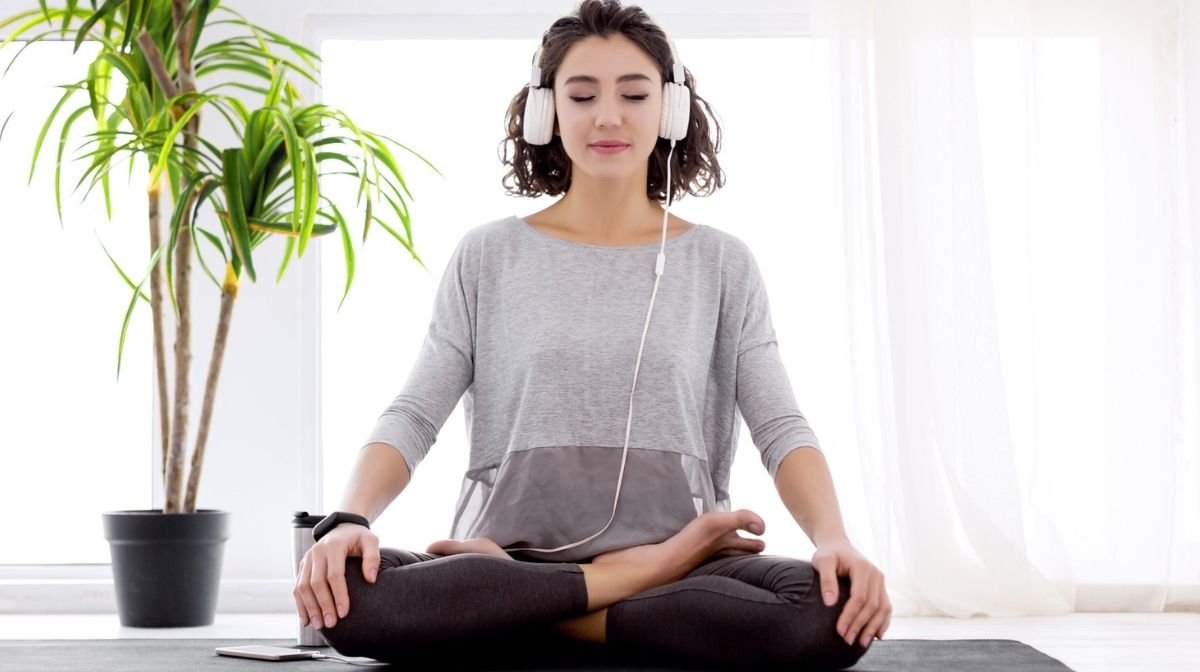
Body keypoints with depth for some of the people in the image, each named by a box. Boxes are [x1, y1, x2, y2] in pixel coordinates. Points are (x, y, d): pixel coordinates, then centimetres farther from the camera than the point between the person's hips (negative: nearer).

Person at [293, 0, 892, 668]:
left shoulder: (720, 262, 9)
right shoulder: (489, 256, 9)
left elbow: (781, 426, 0)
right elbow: (413, 415, 3)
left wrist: (834, 538, -20)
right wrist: (350, 519, -18)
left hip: (679, 556, 1)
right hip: (509, 554, 0)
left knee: (833, 614, -32)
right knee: (351, 593, -32)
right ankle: (652, 571, -18)